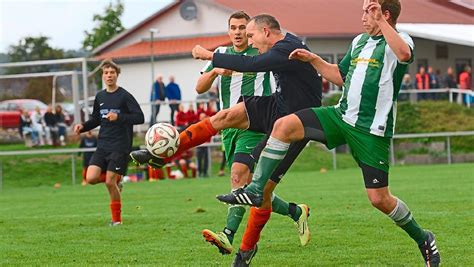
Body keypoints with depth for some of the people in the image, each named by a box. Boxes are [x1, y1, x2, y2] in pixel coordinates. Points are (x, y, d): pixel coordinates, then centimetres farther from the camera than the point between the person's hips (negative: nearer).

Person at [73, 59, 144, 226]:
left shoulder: (125, 96, -6)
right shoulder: (100, 96, 11)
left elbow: (140, 117, -11)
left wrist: (119, 117, -23)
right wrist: (83, 126, 6)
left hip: (120, 146, -5)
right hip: (102, 145, 5)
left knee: (110, 182, -10)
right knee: (91, 178, -11)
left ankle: (117, 219, 7)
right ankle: (116, 178, 19)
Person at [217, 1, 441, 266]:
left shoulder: (400, 39, -8)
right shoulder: (359, 41, 15)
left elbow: (404, 54, -35)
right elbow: (340, 76, 28)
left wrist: (380, 23, -30)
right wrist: (314, 60, 16)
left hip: (372, 131, -7)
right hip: (342, 115, 7)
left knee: (379, 199, -4)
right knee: (284, 125, -13)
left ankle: (423, 238, 20)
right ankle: (255, 189, -12)